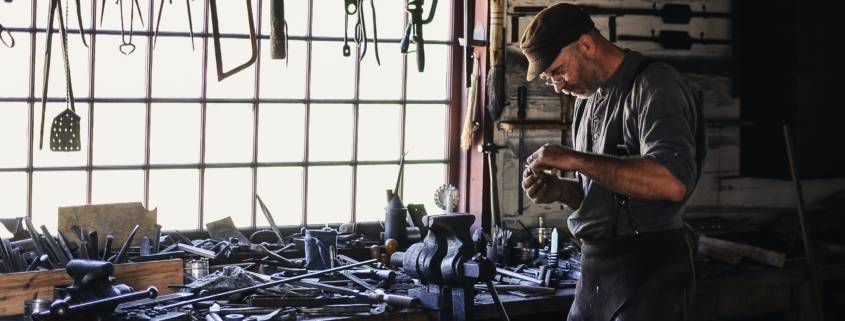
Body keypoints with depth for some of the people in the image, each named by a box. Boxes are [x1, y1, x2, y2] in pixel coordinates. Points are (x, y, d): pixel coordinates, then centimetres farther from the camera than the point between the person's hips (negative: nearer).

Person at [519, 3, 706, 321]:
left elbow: (673, 182, -28)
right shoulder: (588, 97, 14)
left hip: (646, 270, -8)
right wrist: (560, 190, 0)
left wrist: (573, 159, -25)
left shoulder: (654, 87, -13)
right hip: (595, 268, 8)